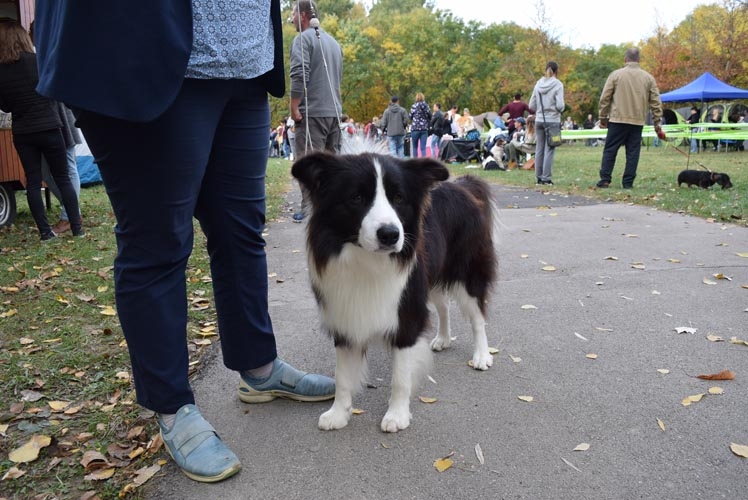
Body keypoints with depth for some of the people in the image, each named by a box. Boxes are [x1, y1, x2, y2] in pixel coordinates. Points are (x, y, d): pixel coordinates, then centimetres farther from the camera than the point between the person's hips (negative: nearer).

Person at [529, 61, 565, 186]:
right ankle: (546, 178, -1)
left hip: (539, 120, 4)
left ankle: (539, 177, 12)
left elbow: (531, 105, 7)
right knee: (549, 150, -1)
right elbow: (560, 105, -13)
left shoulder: (538, 84, 5)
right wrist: (562, 107, 8)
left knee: (539, 149, 8)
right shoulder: (558, 84, -7)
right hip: (552, 120, -4)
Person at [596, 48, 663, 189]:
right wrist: (657, 122, 14)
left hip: (618, 120, -2)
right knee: (633, 152, 5)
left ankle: (605, 180, 0)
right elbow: (655, 102, 8)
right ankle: (628, 182, 4)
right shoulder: (648, 78, 8)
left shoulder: (616, 75, 0)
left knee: (610, 150, 4)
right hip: (638, 121, 2)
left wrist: (603, 117, 9)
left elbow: (605, 98, -1)